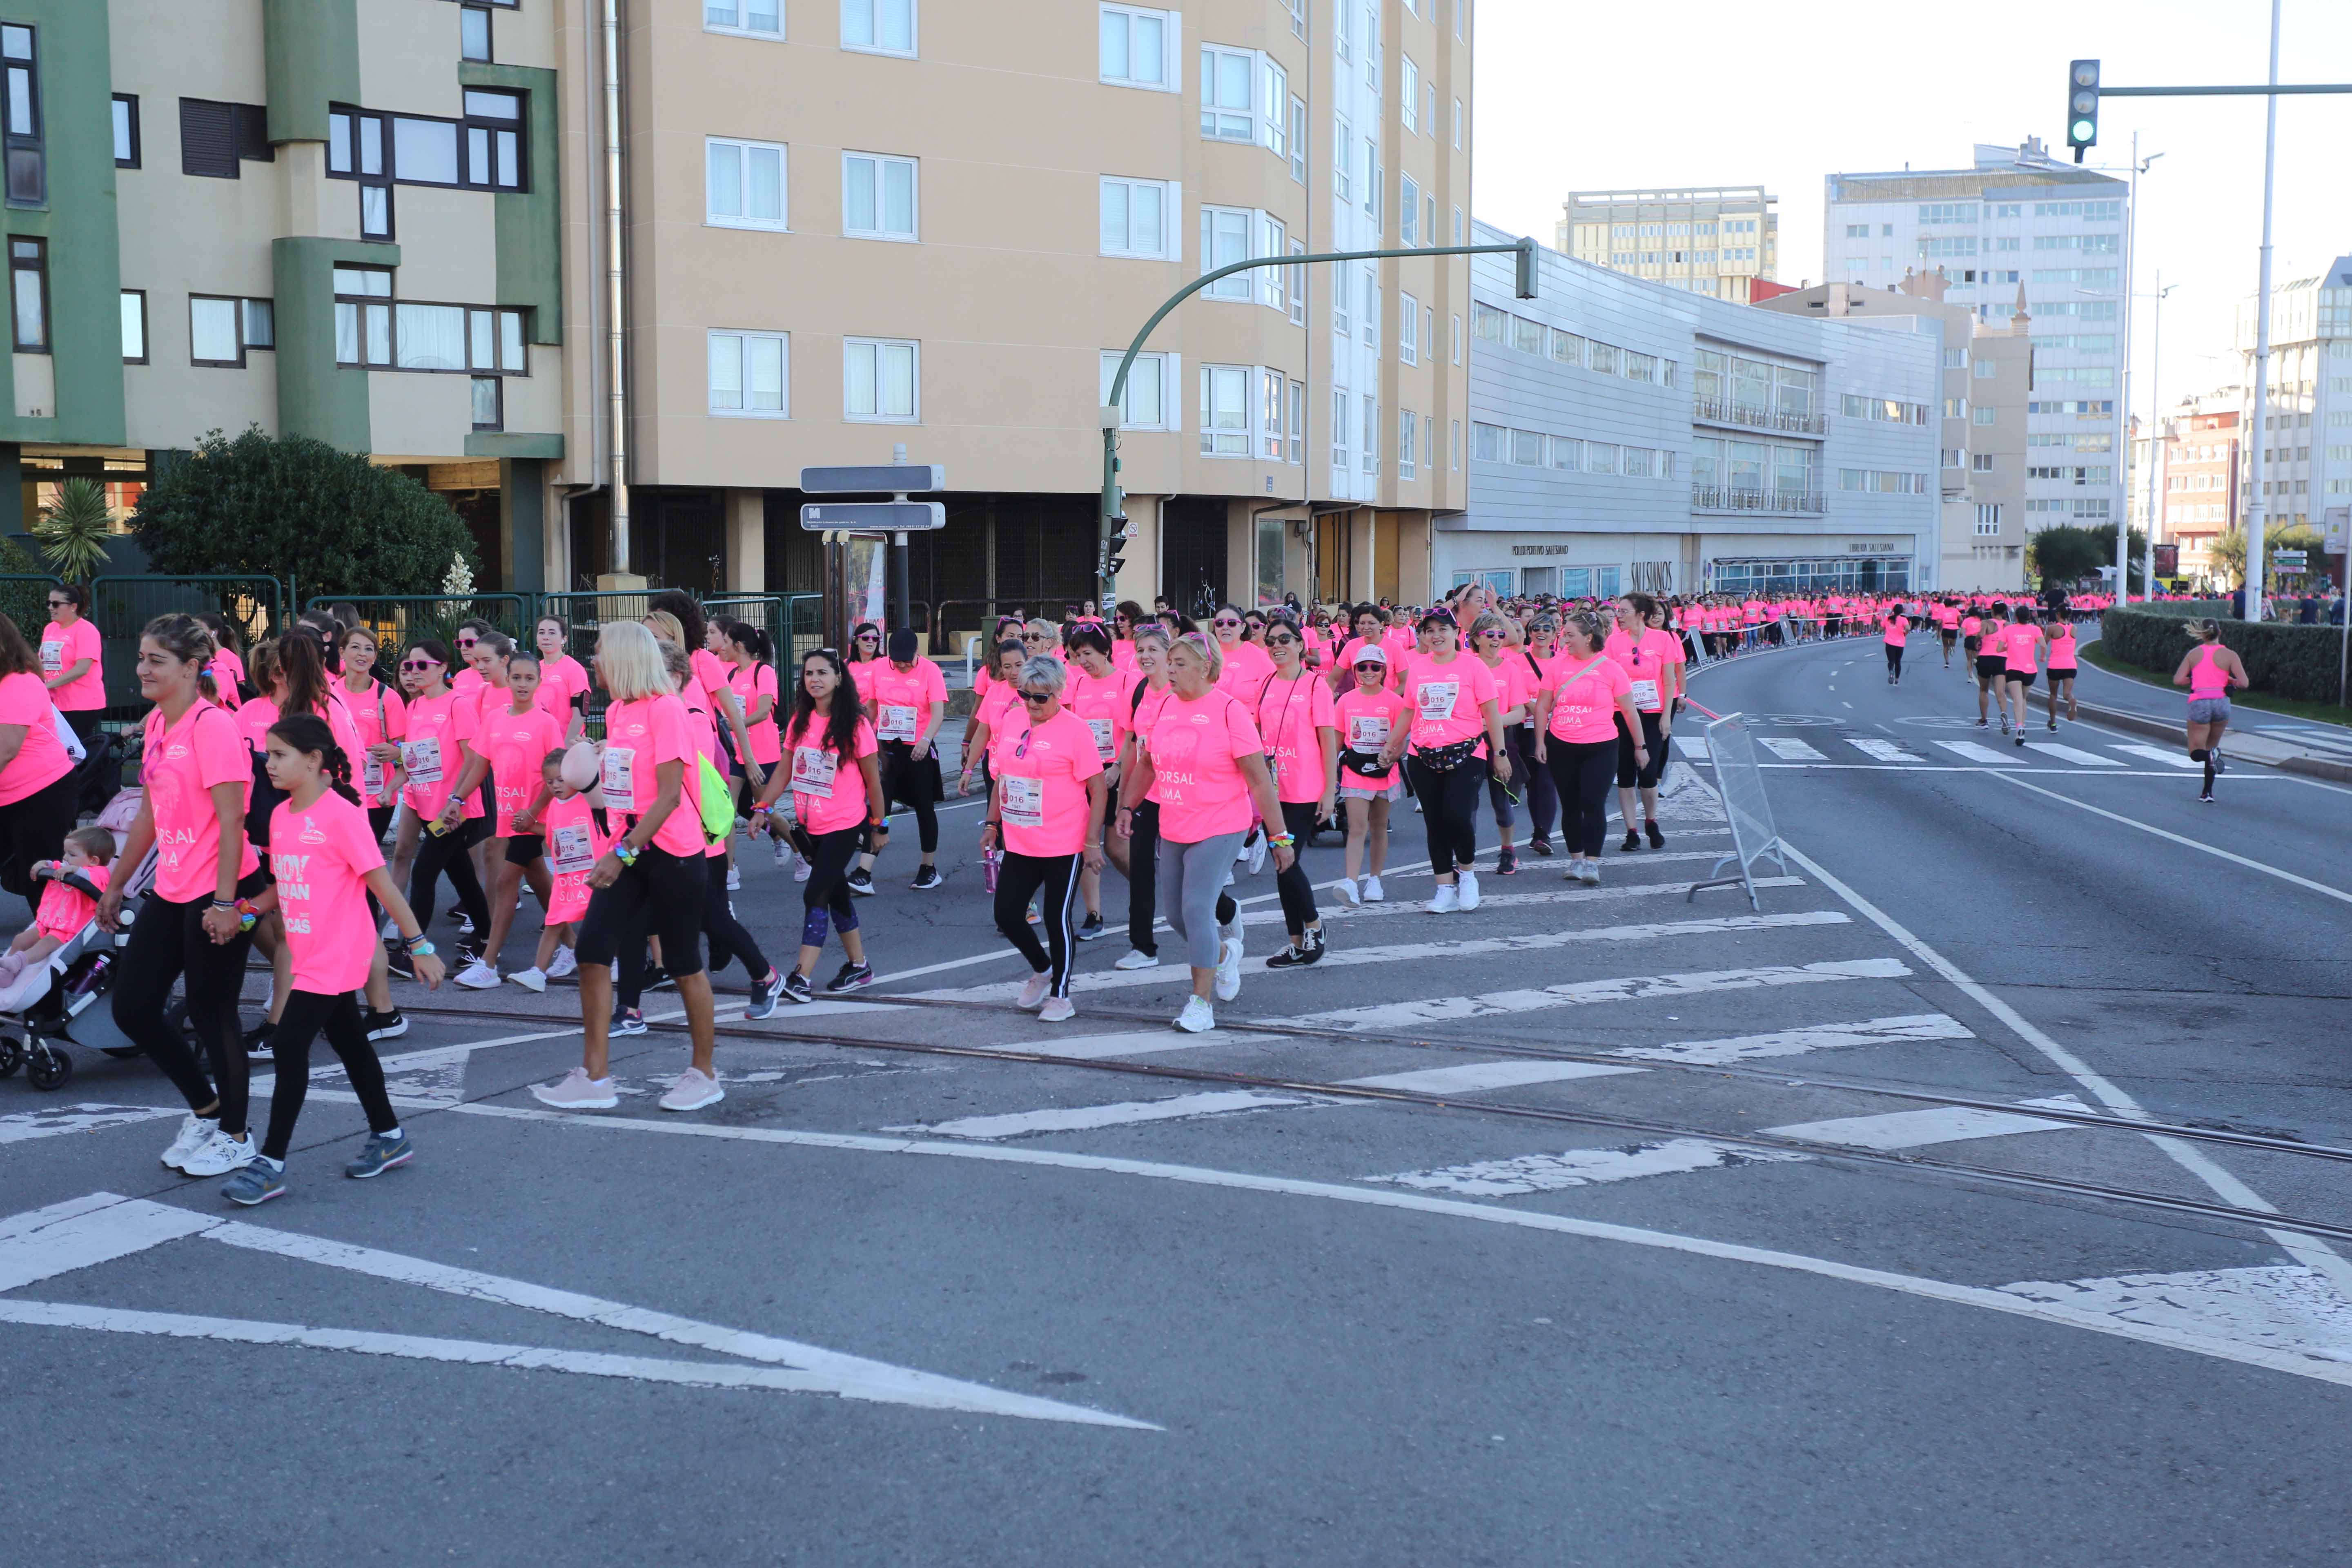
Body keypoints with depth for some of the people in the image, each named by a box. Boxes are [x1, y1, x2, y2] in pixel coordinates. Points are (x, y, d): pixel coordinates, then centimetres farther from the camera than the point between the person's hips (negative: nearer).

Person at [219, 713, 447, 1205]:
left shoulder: (341, 814, -16)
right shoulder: (281, 816, 8)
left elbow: (380, 883, -15)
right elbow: (282, 886, 15)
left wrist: (419, 944, -13)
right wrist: (245, 912, -3)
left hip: (336, 957, -8)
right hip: (310, 956, 8)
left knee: (289, 1044, -11)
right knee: (349, 1043, 17)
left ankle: (271, 1164, -4)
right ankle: (389, 1137, 31)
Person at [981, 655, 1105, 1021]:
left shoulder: (1076, 731, -11)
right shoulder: (1011, 729, 7)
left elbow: (1097, 788, -11)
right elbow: (1000, 779, 19)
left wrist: (1092, 842, -13)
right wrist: (992, 824, 15)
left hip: (1063, 848, -6)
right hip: (1019, 844, 6)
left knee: (1058, 919, 2)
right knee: (1007, 914, 7)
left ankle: (1060, 995, 17)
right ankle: (1042, 969, 33)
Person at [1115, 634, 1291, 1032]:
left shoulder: (1229, 710, -13)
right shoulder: (1165, 707, 4)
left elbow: (1259, 779, -12)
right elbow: (1147, 765, 20)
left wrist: (1280, 837, -13)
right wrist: (1127, 807, 12)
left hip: (1219, 829, -6)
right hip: (1172, 831, 6)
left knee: (1197, 909, -14)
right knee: (1175, 913, 12)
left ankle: (1200, 1003, -3)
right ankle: (1226, 952, 41)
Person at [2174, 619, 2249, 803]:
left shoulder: (2193, 654, 6)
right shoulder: (2229, 655, 1)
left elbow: (2178, 680, 0)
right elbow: (2244, 683, -6)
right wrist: (2230, 681, 14)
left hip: (2199, 703, -1)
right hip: (2221, 703, 1)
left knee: (2196, 753, 9)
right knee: (2211, 746, 21)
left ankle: (2212, 754, -27)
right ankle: (2208, 793, 19)